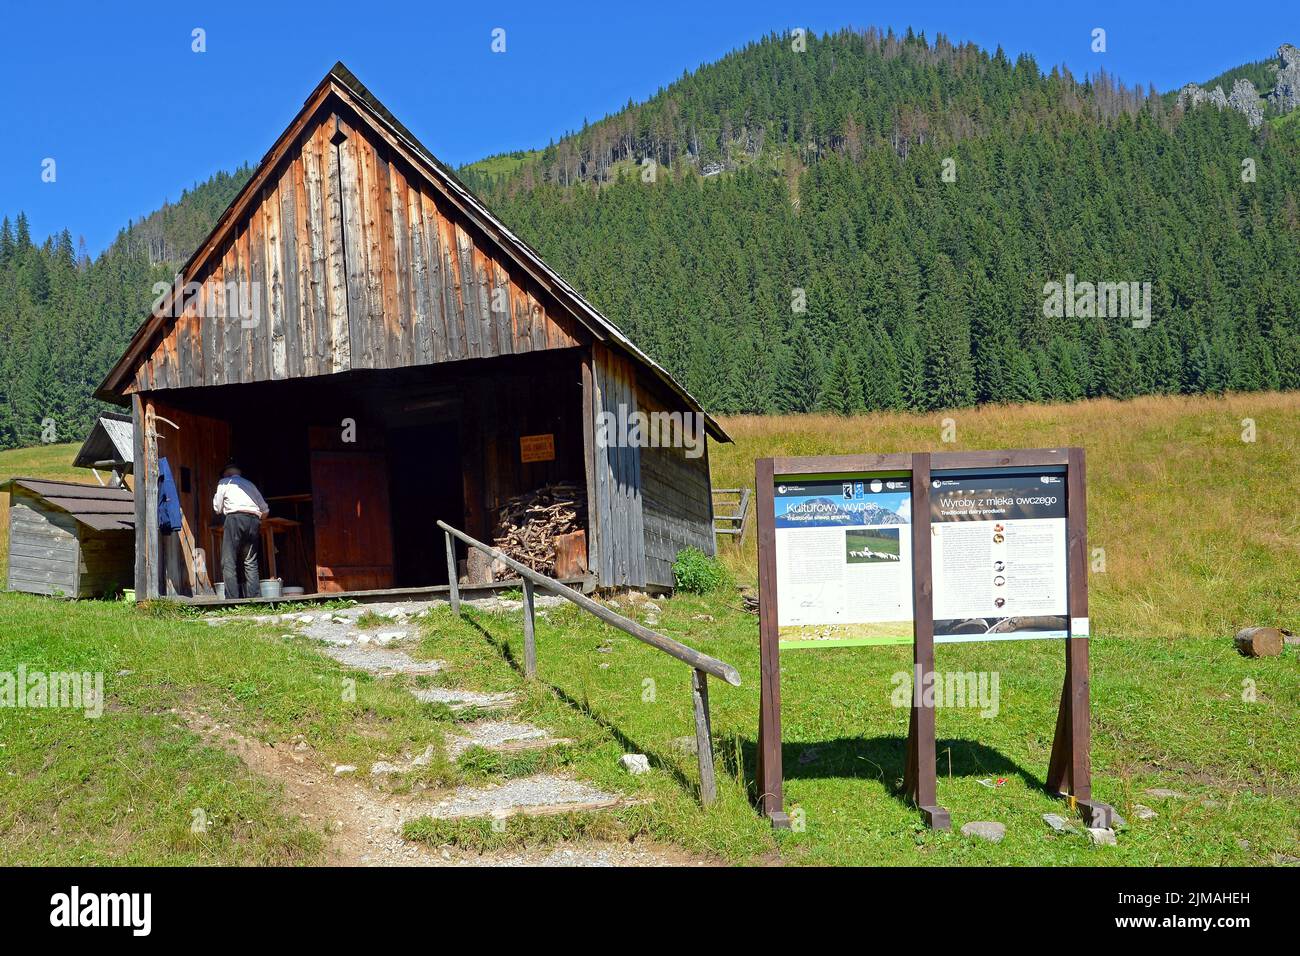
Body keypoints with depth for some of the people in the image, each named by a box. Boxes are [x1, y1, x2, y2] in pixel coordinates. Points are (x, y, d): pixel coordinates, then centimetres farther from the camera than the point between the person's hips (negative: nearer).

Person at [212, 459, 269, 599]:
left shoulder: (224, 482, 15)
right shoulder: (250, 484, 26)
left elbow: (217, 508, 12)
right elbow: (265, 509, 20)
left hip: (235, 518, -4)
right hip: (253, 520, 4)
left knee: (229, 562, -5)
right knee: (251, 562, 6)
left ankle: (232, 599, -16)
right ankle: (254, 597, -3)